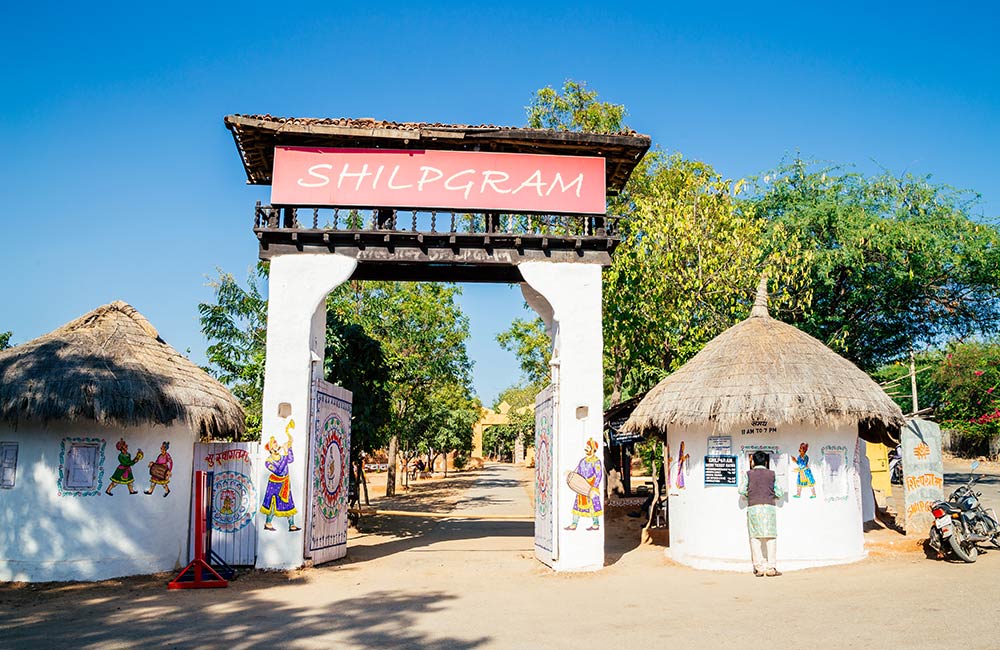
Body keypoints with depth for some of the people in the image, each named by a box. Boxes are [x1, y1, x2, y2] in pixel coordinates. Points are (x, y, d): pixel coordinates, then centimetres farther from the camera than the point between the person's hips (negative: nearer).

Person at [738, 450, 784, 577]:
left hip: (753, 507, 0)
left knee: (755, 537, 3)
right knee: (770, 538, 4)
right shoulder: (772, 474, 9)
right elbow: (779, 493, 9)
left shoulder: (749, 474, 6)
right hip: (769, 506, 1)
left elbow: (741, 490, 1)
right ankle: (770, 568, 2)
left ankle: (759, 567, -1)